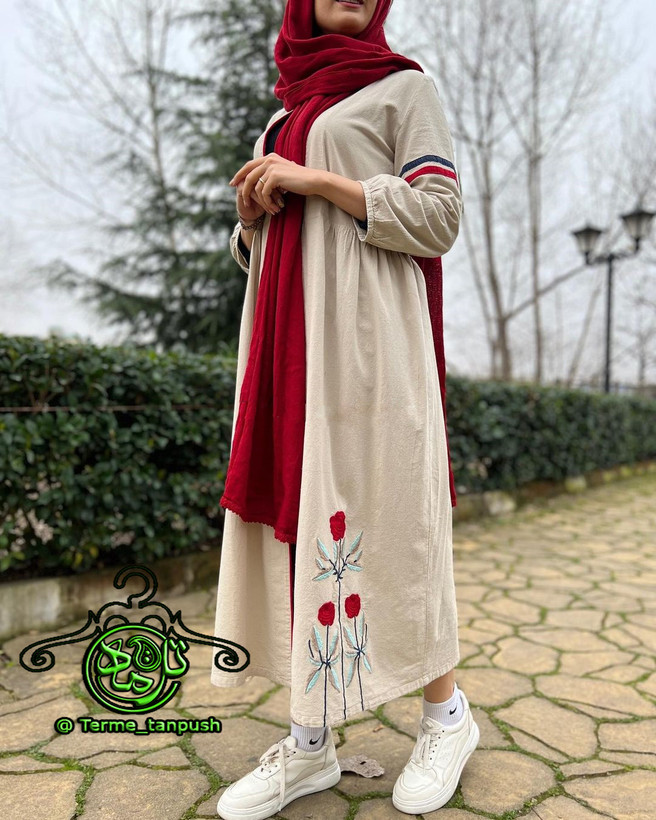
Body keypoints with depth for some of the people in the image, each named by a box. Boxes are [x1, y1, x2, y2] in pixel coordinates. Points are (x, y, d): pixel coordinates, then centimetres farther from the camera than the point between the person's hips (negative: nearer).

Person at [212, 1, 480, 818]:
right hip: (288, 341, 6)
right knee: (293, 516, 2)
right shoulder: (286, 114, 25)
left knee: (381, 515, -5)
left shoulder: (404, 86, 8)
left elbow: (439, 217, -6)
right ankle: (310, 743, 12)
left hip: (364, 335, -6)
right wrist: (250, 212, 1)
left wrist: (318, 180, -10)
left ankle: (446, 713, 16)